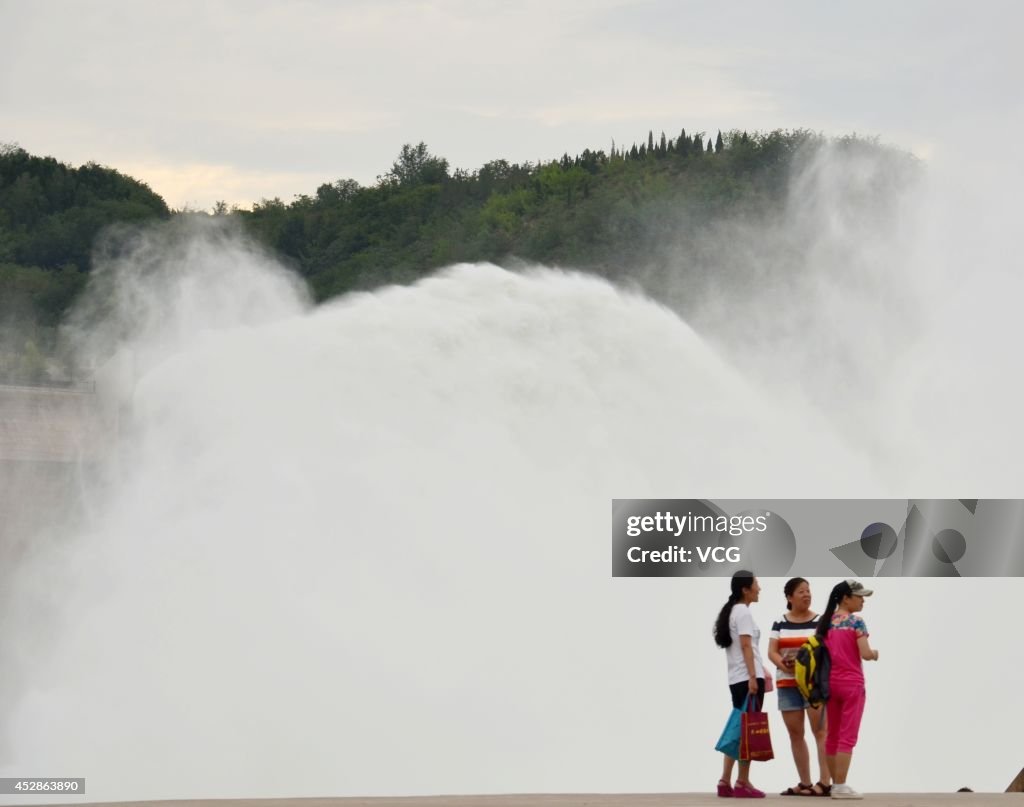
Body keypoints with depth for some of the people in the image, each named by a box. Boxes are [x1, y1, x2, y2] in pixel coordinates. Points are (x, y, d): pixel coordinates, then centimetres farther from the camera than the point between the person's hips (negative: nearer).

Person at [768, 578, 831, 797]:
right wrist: (783, 664, -17)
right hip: (787, 683, 4)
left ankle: (825, 782, -14)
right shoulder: (780, 623, 8)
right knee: (795, 734, 5)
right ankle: (805, 783, 12)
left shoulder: (820, 621, 1)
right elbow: (772, 652, 3)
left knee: (820, 731, -10)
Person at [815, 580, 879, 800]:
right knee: (847, 736, -4)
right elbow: (865, 654, -17)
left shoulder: (825, 622, 7)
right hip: (851, 684, -6)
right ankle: (840, 786, -6)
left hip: (830, 683, 6)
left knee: (832, 736, 11)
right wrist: (875, 653, 3)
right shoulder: (856, 622, -12)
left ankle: (835, 783, 18)